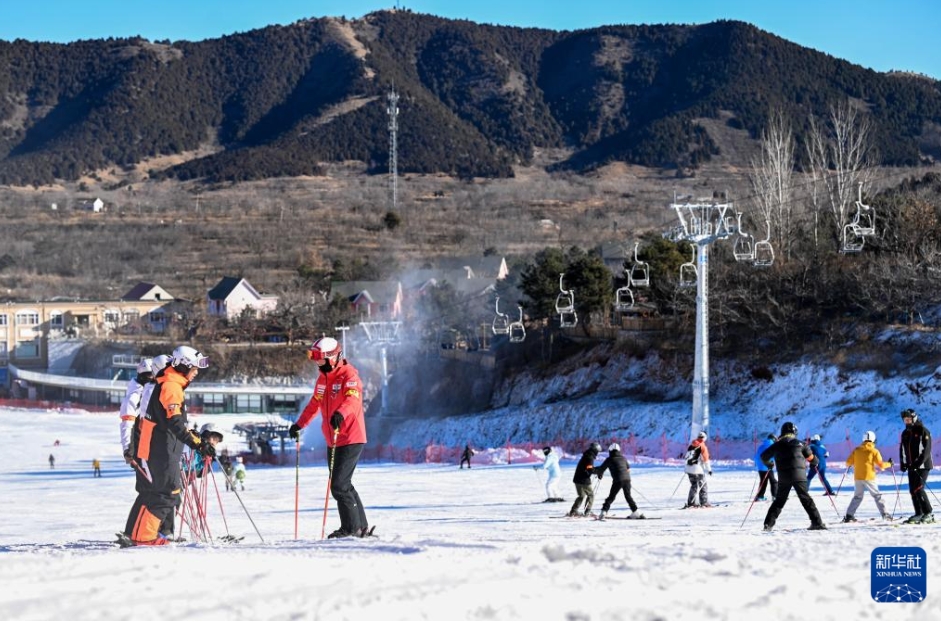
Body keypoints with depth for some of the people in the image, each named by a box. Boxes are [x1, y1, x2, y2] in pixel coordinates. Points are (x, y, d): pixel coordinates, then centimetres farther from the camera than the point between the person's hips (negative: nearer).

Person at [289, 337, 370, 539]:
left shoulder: (349, 375, -13)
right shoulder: (323, 378, 13)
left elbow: (353, 398, -32)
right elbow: (315, 404, 27)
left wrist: (340, 414, -50)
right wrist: (299, 424, 28)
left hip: (351, 439, -9)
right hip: (333, 441, 9)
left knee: (339, 485, -12)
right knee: (343, 485, 11)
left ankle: (352, 528, -4)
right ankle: (361, 527, 18)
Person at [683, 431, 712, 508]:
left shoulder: (691, 445, 10)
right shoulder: (702, 447, -8)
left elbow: (687, 457, 16)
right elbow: (705, 459, -10)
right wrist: (709, 469, -4)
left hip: (689, 468, 6)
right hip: (698, 469, -6)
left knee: (694, 486, 17)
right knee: (703, 486, 3)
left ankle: (690, 503, 14)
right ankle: (704, 503, 0)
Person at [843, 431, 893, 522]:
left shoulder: (857, 450, 4)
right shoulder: (874, 451, -5)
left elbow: (848, 463, 5)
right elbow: (881, 465, -7)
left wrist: (853, 463, 28)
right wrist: (889, 464, 12)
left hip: (858, 477, 3)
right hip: (869, 477, -3)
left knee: (857, 497, 13)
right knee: (877, 495, 7)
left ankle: (849, 515, 3)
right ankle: (885, 514, 2)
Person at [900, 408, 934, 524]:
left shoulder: (923, 431, -8)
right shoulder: (905, 433, 13)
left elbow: (926, 449, -15)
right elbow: (902, 449, 18)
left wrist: (918, 463, -22)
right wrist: (903, 463, 5)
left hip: (922, 466, -7)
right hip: (911, 467, 7)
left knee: (918, 489, -15)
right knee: (913, 490, 4)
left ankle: (928, 514, -10)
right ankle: (919, 514, 10)